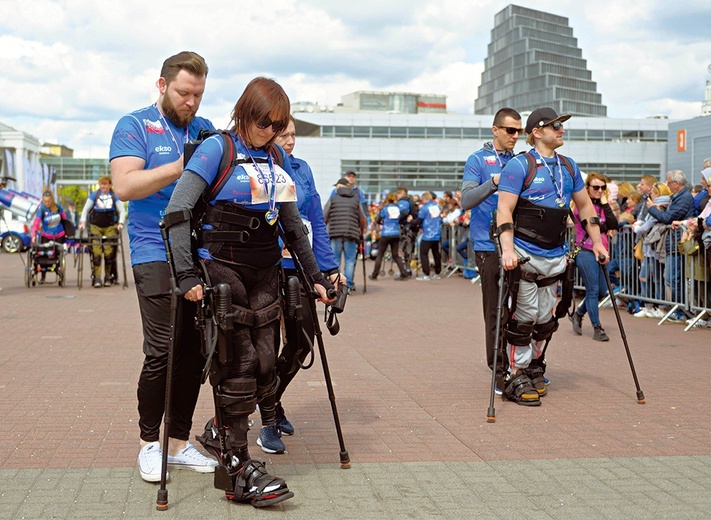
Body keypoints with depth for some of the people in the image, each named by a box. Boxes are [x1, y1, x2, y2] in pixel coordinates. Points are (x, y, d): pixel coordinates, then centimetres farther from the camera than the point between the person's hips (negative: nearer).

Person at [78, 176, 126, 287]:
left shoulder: (115, 196, 2)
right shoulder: (94, 195, 3)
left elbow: (121, 211, 2)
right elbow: (86, 209, 7)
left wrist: (120, 223, -13)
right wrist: (83, 222, -6)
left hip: (110, 227, 0)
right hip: (95, 226, 0)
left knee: (109, 252, -5)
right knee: (96, 252, -10)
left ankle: (108, 277, 7)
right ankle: (96, 278, -8)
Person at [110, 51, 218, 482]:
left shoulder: (206, 130, 16)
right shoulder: (135, 126, 0)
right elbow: (124, 186, -14)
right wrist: (181, 166, -21)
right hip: (157, 255, -5)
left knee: (196, 351, 5)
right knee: (163, 351, -9)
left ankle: (179, 443, 15)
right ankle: (149, 443, 7)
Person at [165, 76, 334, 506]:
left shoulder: (277, 157, 13)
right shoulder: (217, 149, -5)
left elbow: (292, 223, 20)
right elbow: (177, 211, -13)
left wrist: (315, 275, 20)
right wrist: (187, 274, -20)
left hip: (265, 272, 6)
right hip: (223, 267, -6)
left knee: (265, 362, -2)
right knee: (238, 363, -9)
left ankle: (222, 430, 20)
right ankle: (237, 469, -2)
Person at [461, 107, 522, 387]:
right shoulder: (478, 160, -1)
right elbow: (466, 200, -14)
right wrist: (493, 183, -28)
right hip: (490, 246, -5)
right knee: (496, 311, -4)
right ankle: (500, 373, 2)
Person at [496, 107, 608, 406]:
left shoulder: (569, 167, 13)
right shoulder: (519, 166, -7)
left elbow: (585, 206, 21)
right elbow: (504, 210, -13)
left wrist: (597, 243, 17)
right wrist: (508, 249, -23)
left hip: (555, 256, 6)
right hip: (525, 255, -6)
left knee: (544, 318, 11)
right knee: (524, 316, -4)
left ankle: (534, 369, 25)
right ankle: (516, 377, 3)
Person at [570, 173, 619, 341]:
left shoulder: (602, 205, 14)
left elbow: (613, 225, -2)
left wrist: (605, 204, -5)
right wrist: (605, 226, 0)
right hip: (586, 251, -7)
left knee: (602, 291, 10)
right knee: (593, 291, -5)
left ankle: (578, 314, 30)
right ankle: (597, 328, 1)